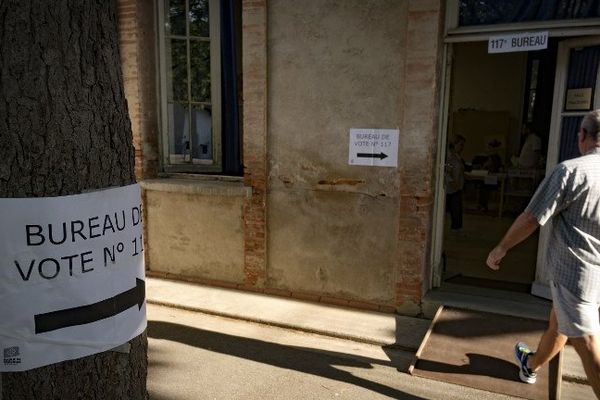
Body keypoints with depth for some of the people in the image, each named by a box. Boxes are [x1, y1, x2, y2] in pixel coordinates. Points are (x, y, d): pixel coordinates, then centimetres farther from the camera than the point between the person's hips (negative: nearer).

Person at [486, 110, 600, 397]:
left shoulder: (571, 170, -18)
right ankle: (531, 365, 49)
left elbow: (531, 219, -16)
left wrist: (501, 248, -3)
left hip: (574, 272, -7)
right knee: (558, 324, 26)